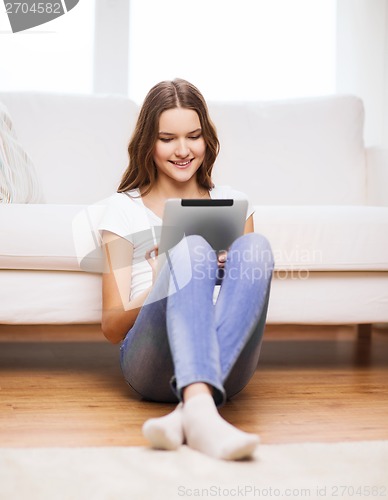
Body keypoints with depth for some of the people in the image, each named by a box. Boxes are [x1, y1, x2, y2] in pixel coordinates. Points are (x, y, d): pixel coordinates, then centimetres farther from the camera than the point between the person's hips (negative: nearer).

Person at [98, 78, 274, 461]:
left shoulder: (233, 203, 20)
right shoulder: (124, 209, 12)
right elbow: (111, 327, 8)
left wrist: (232, 271, -5)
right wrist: (159, 289, -13)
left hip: (226, 366, 2)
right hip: (151, 365, -2)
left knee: (256, 245, -24)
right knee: (192, 248, -28)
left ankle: (190, 412, -42)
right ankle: (202, 413, -53)